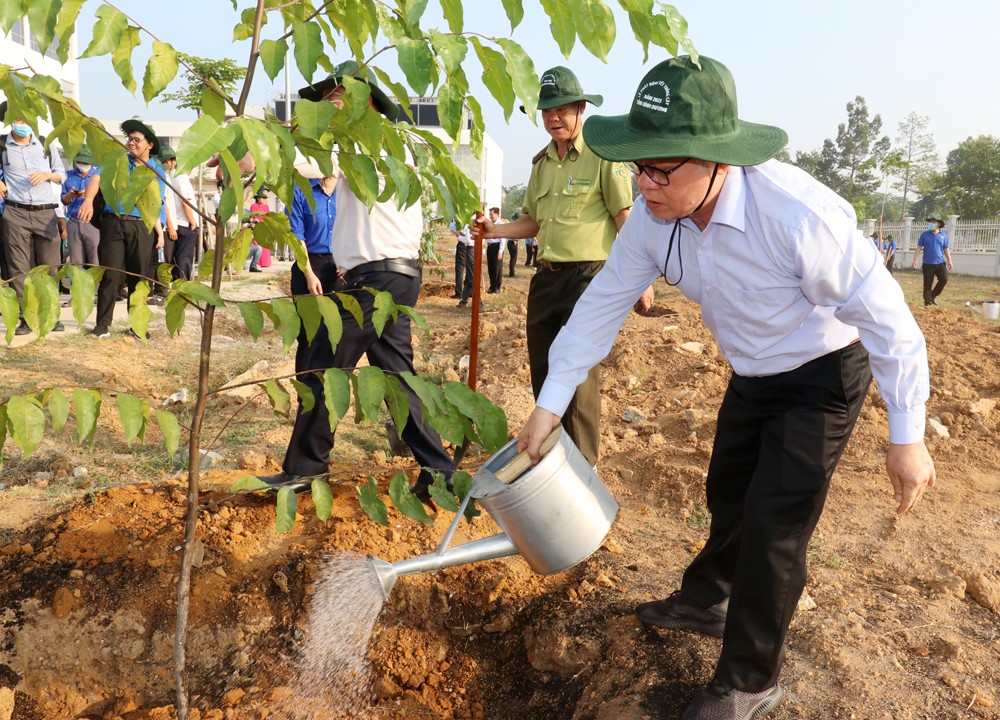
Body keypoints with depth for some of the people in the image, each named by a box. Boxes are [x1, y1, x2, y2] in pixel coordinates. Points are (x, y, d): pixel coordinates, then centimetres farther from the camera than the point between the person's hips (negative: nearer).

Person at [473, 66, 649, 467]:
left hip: (587, 276, -7)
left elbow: (626, 217, -8)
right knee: (542, 372, 13)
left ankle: (584, 465, 7)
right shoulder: (541, 161, 15)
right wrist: (496, 231, 6)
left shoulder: (601, 154, -6)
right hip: (546, 278, 7)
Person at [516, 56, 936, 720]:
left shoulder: (798, 213, -37)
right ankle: (706, 601, 46)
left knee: (774, 525, -6)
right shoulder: (654, 216, -19)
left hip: (825, 374, -6)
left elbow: (884, 315, -27)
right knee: (729, 497, 20)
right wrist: (549, 403, -7)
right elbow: (605, 302, -9)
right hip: (751, 376, 6)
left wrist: (907, 435, -20)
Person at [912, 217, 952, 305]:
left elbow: (946, 249, 11)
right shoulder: (924, 234, 0)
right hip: (928, 263, -2)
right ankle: (927, 302, 10)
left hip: (940, 262, 2)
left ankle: (933, 295, 12)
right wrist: (915, 260, -6)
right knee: (927, 284, 0)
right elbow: (919, 248, 1)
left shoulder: (943, 235, 6)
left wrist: (949, 261, 7)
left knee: (944, 279, -9)